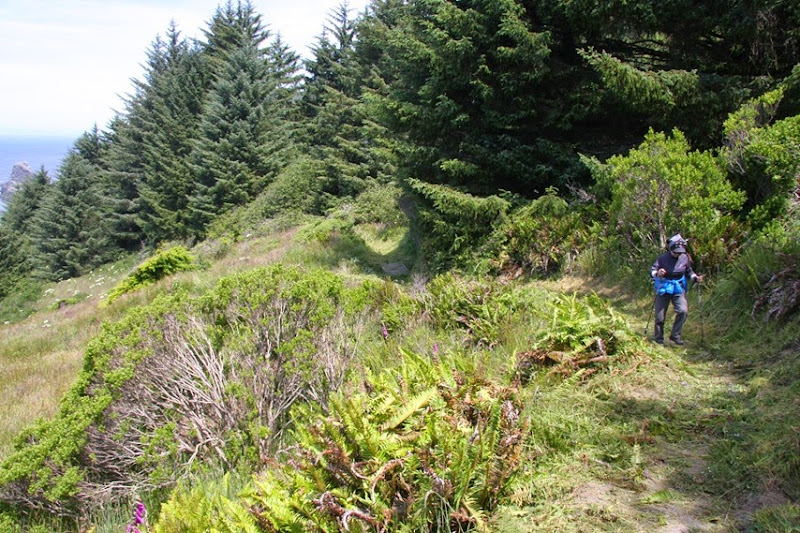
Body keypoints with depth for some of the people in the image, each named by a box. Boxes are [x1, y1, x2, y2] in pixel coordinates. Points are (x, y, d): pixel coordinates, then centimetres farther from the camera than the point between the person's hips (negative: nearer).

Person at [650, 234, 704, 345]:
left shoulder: (685, 258, -3)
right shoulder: (663, 258, -12)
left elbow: (689, 271, 13)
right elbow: (652, 271, -14)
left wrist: (696, 278, -5)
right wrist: (657, 273, -36)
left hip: (678, 288, 2)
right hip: (663, 288, -2)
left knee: (683, 311, -17)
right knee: (660, 315, 1)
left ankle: (675, 335, 0)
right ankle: (658, 338, 21)